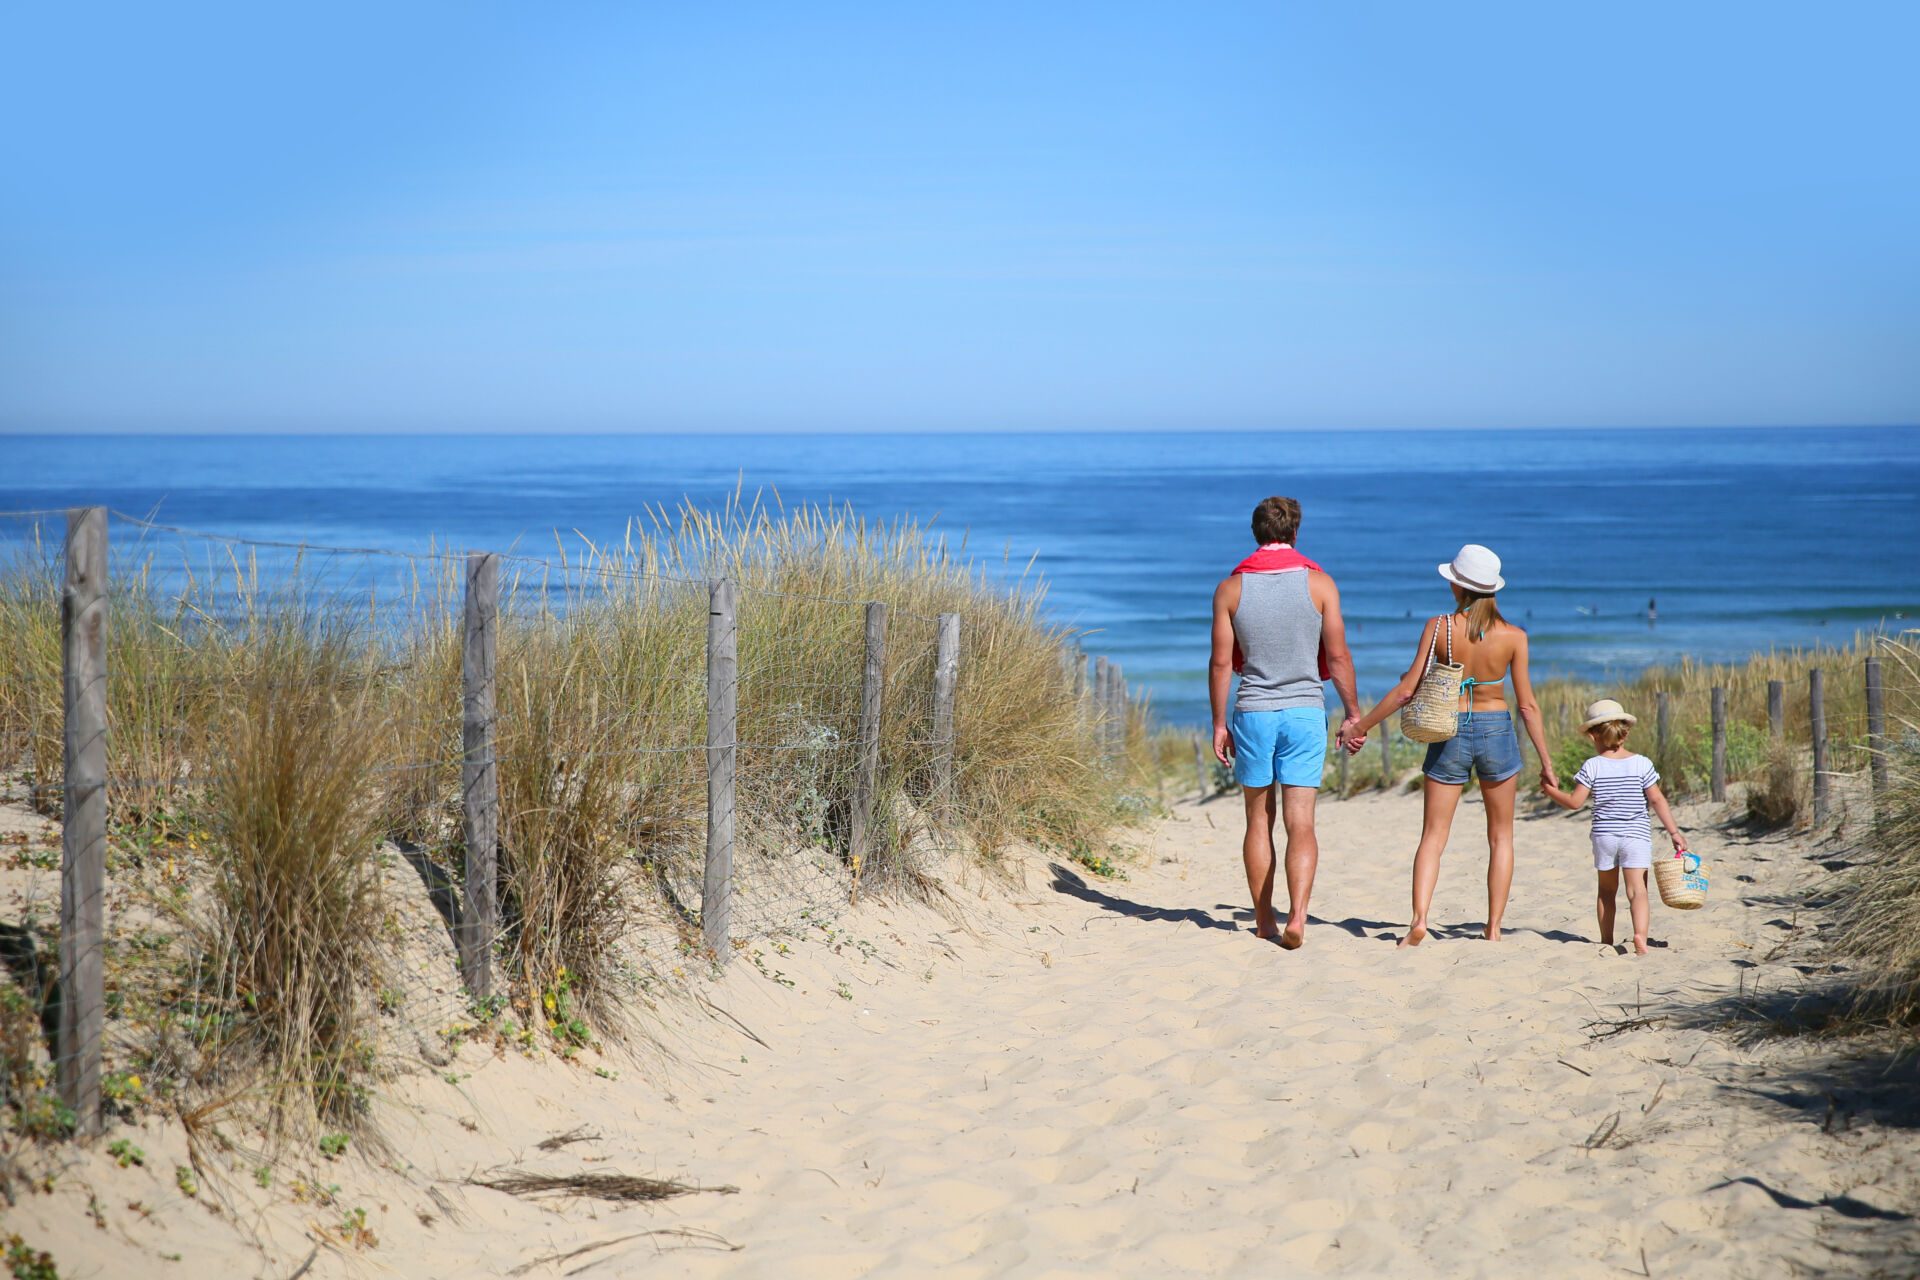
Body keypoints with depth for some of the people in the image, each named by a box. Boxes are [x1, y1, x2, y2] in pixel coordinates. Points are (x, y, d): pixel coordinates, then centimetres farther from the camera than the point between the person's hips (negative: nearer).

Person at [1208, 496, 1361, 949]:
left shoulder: (1231, 588, 1)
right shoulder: (1319, 584, -2)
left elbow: (1222, 662, 0)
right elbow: (1337, 657, -2)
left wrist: (1219, 722, 7)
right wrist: (1353, 713, 7)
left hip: (1252, 712, 1)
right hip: (1305, 711, -1)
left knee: (1260, 821, 12)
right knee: (1300, 823, -3)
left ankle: (1264, 921, 18)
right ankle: (1297, 915, -20)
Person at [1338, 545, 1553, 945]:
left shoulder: (1438, 627, -8)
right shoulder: (1513, 636, -7)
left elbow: (1407, 689, -8)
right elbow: (1527, 705, -5)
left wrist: (1360, 725, 3)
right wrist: (1547, 763, 4)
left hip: (1449, 732, 0)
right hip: (1496, 732, 0)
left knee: (1433, 835, 5)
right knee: (1500, 837, 15)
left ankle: (1419, 919, -14)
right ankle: (1493, 928, 11)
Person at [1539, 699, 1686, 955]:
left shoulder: (1592, 767, -3)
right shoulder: (1642, 764, -1)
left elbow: (1574, 802, -3)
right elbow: (1657, 800, -1)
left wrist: (1550, 790, 12)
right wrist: (1673, 832, 4)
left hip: (1603, 835, 1)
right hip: (1636, 835, -1)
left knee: (1606, 890, 16)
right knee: (1637, 888, -6)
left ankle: (1606, 940, 23)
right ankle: (1640, 934, -27)